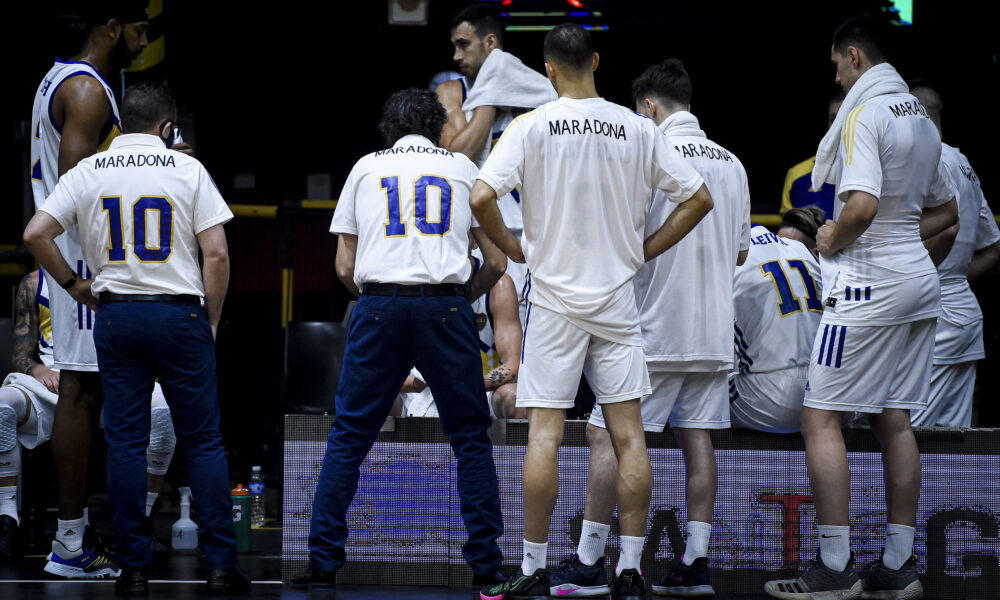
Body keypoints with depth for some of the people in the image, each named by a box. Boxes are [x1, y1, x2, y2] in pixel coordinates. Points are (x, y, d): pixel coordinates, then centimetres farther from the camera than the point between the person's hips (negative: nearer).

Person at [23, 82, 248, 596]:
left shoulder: (87, 172, 4)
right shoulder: (187, 169, -2)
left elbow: (35, 234, -3)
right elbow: (216, 254, -6)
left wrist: (72, 284, 11)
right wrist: (210, 321, 5)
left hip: (115, 316, 2)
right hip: (180, 312, -2)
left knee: (125, 442, 5)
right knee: (202, 440, 4)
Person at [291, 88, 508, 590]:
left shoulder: (366, 167, 16)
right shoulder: (462, 167, 16)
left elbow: (345, 268, 13)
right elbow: (496, 263, 13)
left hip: (379, 305, 0)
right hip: (446, 308, 0)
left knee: (348, 439, 7)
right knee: (471, 439, 9)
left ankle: (323, 563, 5)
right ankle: (486, 564, 6)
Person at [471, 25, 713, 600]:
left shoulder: (532, 126, -6)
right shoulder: (638, 128, 1)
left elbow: (482, 197, -15)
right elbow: (699, 198, 3)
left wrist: (514, 246, 2)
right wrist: (645, 249, 12)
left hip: (554, 296, -2)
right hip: (618, 296, 2)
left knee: (545, 433, 0)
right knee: (629, 434, 3)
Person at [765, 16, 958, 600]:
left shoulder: (864, 113, -14)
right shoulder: (921, 117, 14)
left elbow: (862, 205, -27)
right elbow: (946, 212, 24)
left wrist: (832, 239, -9)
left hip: (869, 286, -9)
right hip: (919, 276, 9)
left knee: (821, 418, -5)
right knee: (895, 421, 11)